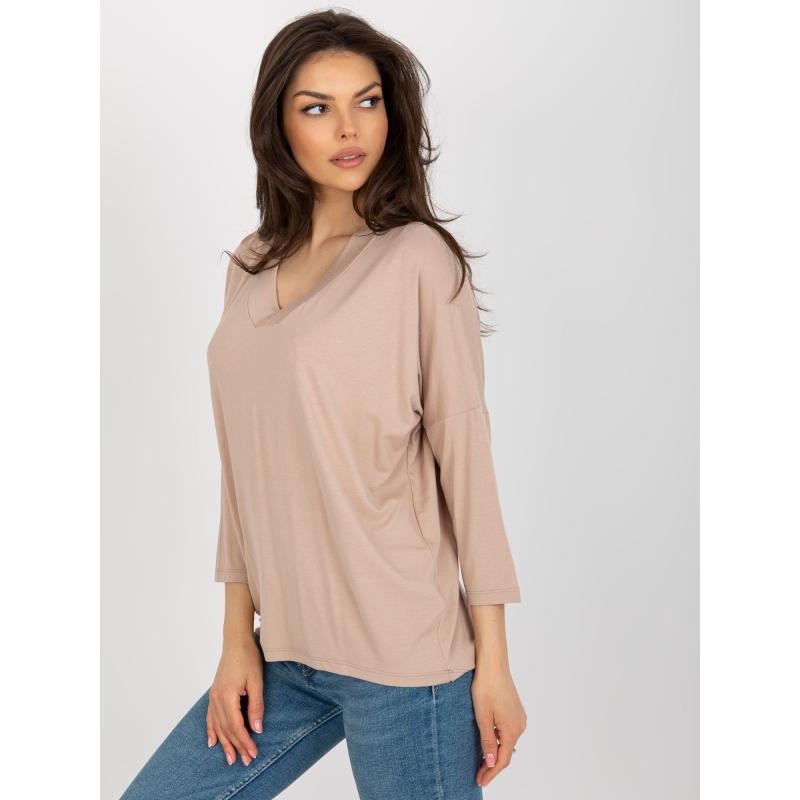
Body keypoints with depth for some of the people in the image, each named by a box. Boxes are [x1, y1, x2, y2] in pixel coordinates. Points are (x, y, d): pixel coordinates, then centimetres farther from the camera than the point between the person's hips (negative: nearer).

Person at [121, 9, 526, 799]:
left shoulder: (417, 258, -8)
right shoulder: (250, 266, 8)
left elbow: (463, 451, -9)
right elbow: (244, 465, 9)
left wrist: (493, 661, -8)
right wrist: (238, 637, 6)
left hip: (399, 653, -5)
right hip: (285, 651, 6)